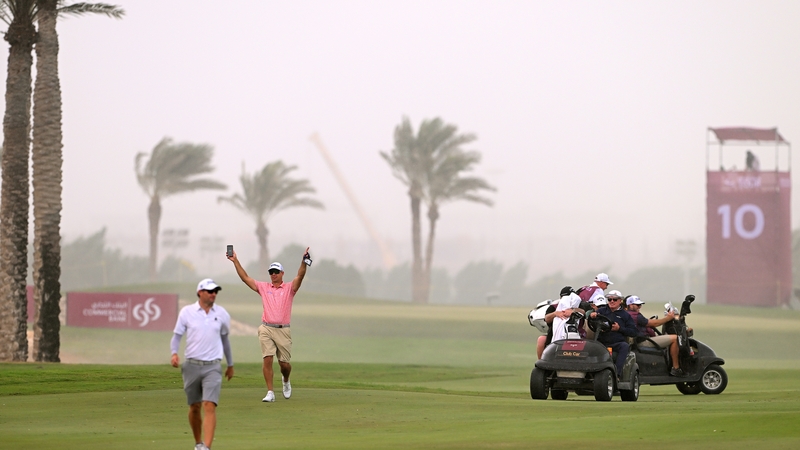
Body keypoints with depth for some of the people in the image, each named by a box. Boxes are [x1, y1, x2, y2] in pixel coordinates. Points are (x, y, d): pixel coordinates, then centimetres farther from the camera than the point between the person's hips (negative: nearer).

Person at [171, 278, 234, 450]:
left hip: (212, 367, 0)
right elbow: (177, 335, 4)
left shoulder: (222, 314, 3)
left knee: (209, 406, -15)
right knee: (195, 407, 9)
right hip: (192, 365, 1)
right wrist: (174, 353, -16)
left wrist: (230, 365, 23)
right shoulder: (187, 312, -1)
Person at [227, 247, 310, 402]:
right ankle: (270, 393, -10)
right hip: (266, 329, 1)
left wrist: (304, 261, -26)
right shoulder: (263, 287, 13)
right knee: (267, 359, -12)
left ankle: (286, 381, 35)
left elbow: (300, 276, -9)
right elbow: (245, 277, 12)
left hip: (283, 330, -1)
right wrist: (235, 261, 5)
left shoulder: (289, 288, 7)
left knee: (284, 363, 2)